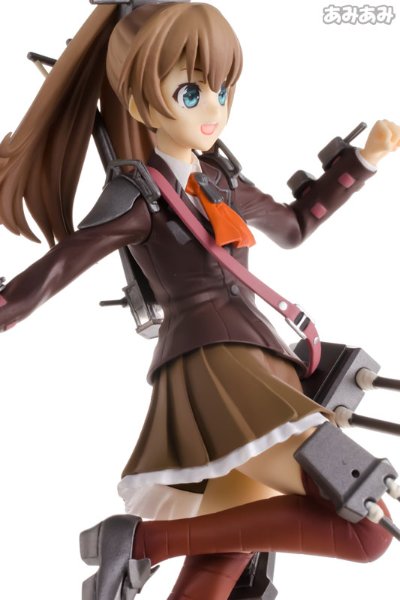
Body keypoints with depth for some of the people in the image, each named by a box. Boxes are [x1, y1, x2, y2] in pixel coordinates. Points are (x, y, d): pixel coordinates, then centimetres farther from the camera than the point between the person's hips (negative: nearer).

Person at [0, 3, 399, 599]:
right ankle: (145, 539, -14)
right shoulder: (138, 200, -3)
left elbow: (293, 226, 38)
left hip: (252, 365, 9)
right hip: (212, 366, -9)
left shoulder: (226, 188, 20)